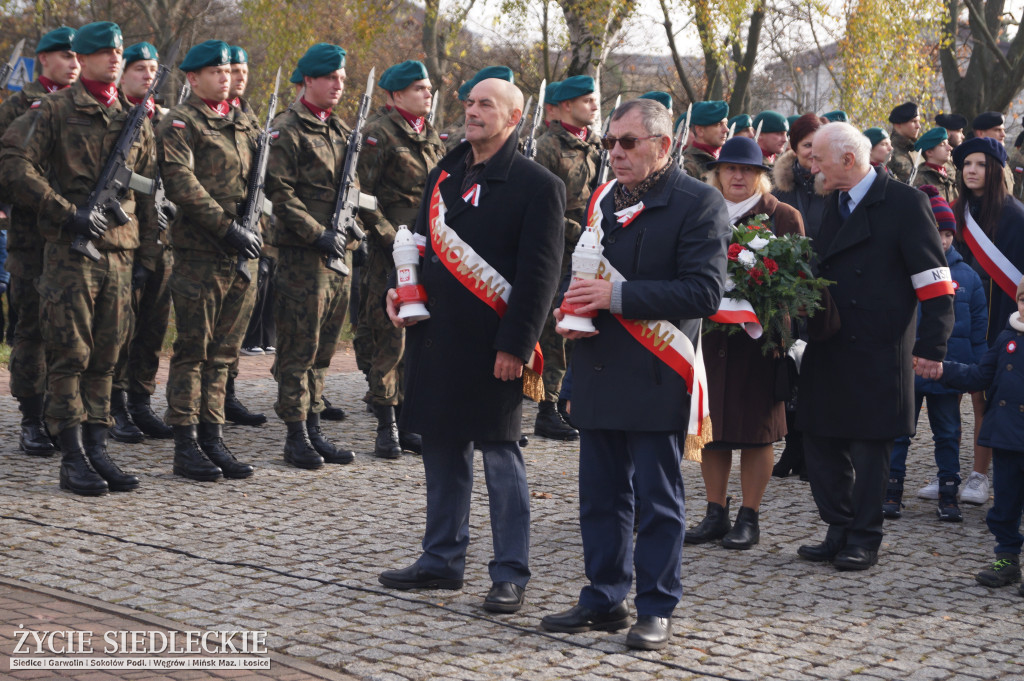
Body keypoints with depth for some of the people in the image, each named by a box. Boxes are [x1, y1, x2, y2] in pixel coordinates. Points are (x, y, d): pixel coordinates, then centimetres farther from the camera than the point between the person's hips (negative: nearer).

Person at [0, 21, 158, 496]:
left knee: (105, 357, 7)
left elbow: (148, 183, 23)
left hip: (120, 253, 5)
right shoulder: (54, 110, 0)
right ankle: (73, 460, 0)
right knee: (70, 355, -4)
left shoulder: (135, 119, 16)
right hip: (69, 250, -5)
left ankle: (96, 451, 13)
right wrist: (68, 213, -14)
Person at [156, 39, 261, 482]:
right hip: (198, 253, -6)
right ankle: (186, 447, 2)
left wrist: (256, 231, 6)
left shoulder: (243, 123, 17)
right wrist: (227, 227, -20)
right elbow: (181, 183, -16)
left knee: (223, 351, 9)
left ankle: (212, 439, 16)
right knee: (193, 350, -3)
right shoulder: (180, 124, -4)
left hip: (240, 255, 6)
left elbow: (257, 182, 22)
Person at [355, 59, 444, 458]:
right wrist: (391, 238, -15)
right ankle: (386, 428, 3)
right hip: (390, 255, -7)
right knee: (389, 340, -5)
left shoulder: (432, 137, 17)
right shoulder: (379, 135, -6)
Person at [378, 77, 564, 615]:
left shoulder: (537, 185, -7)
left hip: (491, 345, -7)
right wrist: (399, 289, 3)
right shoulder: (445, 173, 13)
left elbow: (539, 273, -12)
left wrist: (515, 345, -17)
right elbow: (424, 240, 21)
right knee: (442, 449, 14)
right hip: (437, 338, 7)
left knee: (500, 455, -1)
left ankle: (511, 575, 7)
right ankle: (442, 560, 25)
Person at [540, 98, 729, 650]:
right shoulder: (603, 200, 13)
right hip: (600, 372, 7)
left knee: (657, 498, 2)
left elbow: (704, 292, -18)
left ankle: (656, 609, 12)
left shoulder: (698, 204, -9)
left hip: (657, 377, -7)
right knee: (601, 494, 13)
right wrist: (571, 310, 2)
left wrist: (617, 296, -21)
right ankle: (604, 599, 24)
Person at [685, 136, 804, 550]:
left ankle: (749, 518, 9)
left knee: (756, 427, 1)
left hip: (758, 336, -3)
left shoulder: (784, 217, 4)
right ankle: (716, 514, 16)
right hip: (708, 334, 3)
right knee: (710, 425, 6)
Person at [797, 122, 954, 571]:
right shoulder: (828, 205, 12)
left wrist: (931, 345, -14)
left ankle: (863, 541, 13)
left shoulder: (904, 203, -8)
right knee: (821, 443, 9)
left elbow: (935, 281, -10)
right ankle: (839, 532, 22)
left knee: (868, 447, 1)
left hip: (877, 356, -7)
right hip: (827, 350, 7)